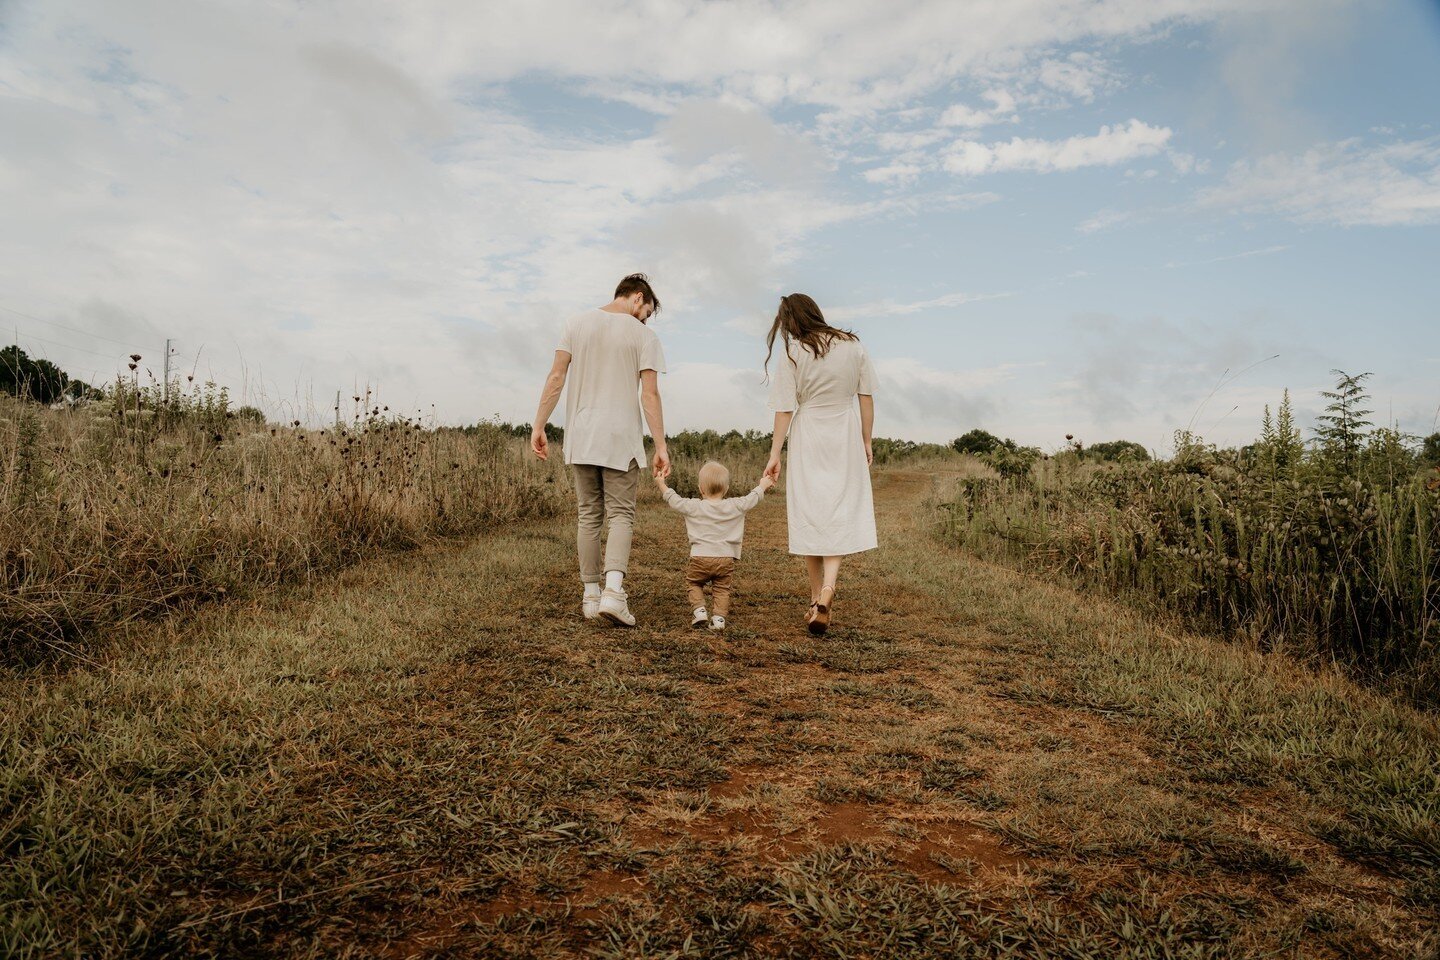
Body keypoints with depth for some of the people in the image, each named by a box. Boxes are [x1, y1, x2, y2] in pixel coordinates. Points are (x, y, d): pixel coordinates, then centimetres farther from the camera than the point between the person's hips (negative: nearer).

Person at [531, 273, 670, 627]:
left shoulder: (577, 323, 8)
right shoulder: (643, 335, -1)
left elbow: (556, 378, 2)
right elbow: (650, 394, -7)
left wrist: (538, 426, 5)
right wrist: (661, 447, -5)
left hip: (580, 438, 3)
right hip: (621, 439, -3)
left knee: (588, 515, 11)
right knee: (620, 515, 1)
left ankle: (591, 594, 13)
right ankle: (613, 590, -16)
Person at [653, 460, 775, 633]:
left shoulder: (693, 507, -1)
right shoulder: (736, 506, 2)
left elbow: (673, 499, 11)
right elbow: (753, 498, 17)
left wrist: (661, 484, 27)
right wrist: (763, 485, 36)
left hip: (700, 558, -1)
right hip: (726, 558, 1)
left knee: (693, 582, 18)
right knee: (721, 589, 10)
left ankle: (699, 609, 2)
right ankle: (719, 617, -4)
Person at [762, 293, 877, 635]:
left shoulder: (792, 352, -6)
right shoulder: (852, 345, 2)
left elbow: (785, 408, -7)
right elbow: (866, 396, 5)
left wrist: (775, 453, -2)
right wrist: (866, 441, 13)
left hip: (808, 439, -1)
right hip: (846, 438, 2)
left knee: (808, 515, 7)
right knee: (840, 513, 2)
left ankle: (817, 598, 14)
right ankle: (828, 587, -19)